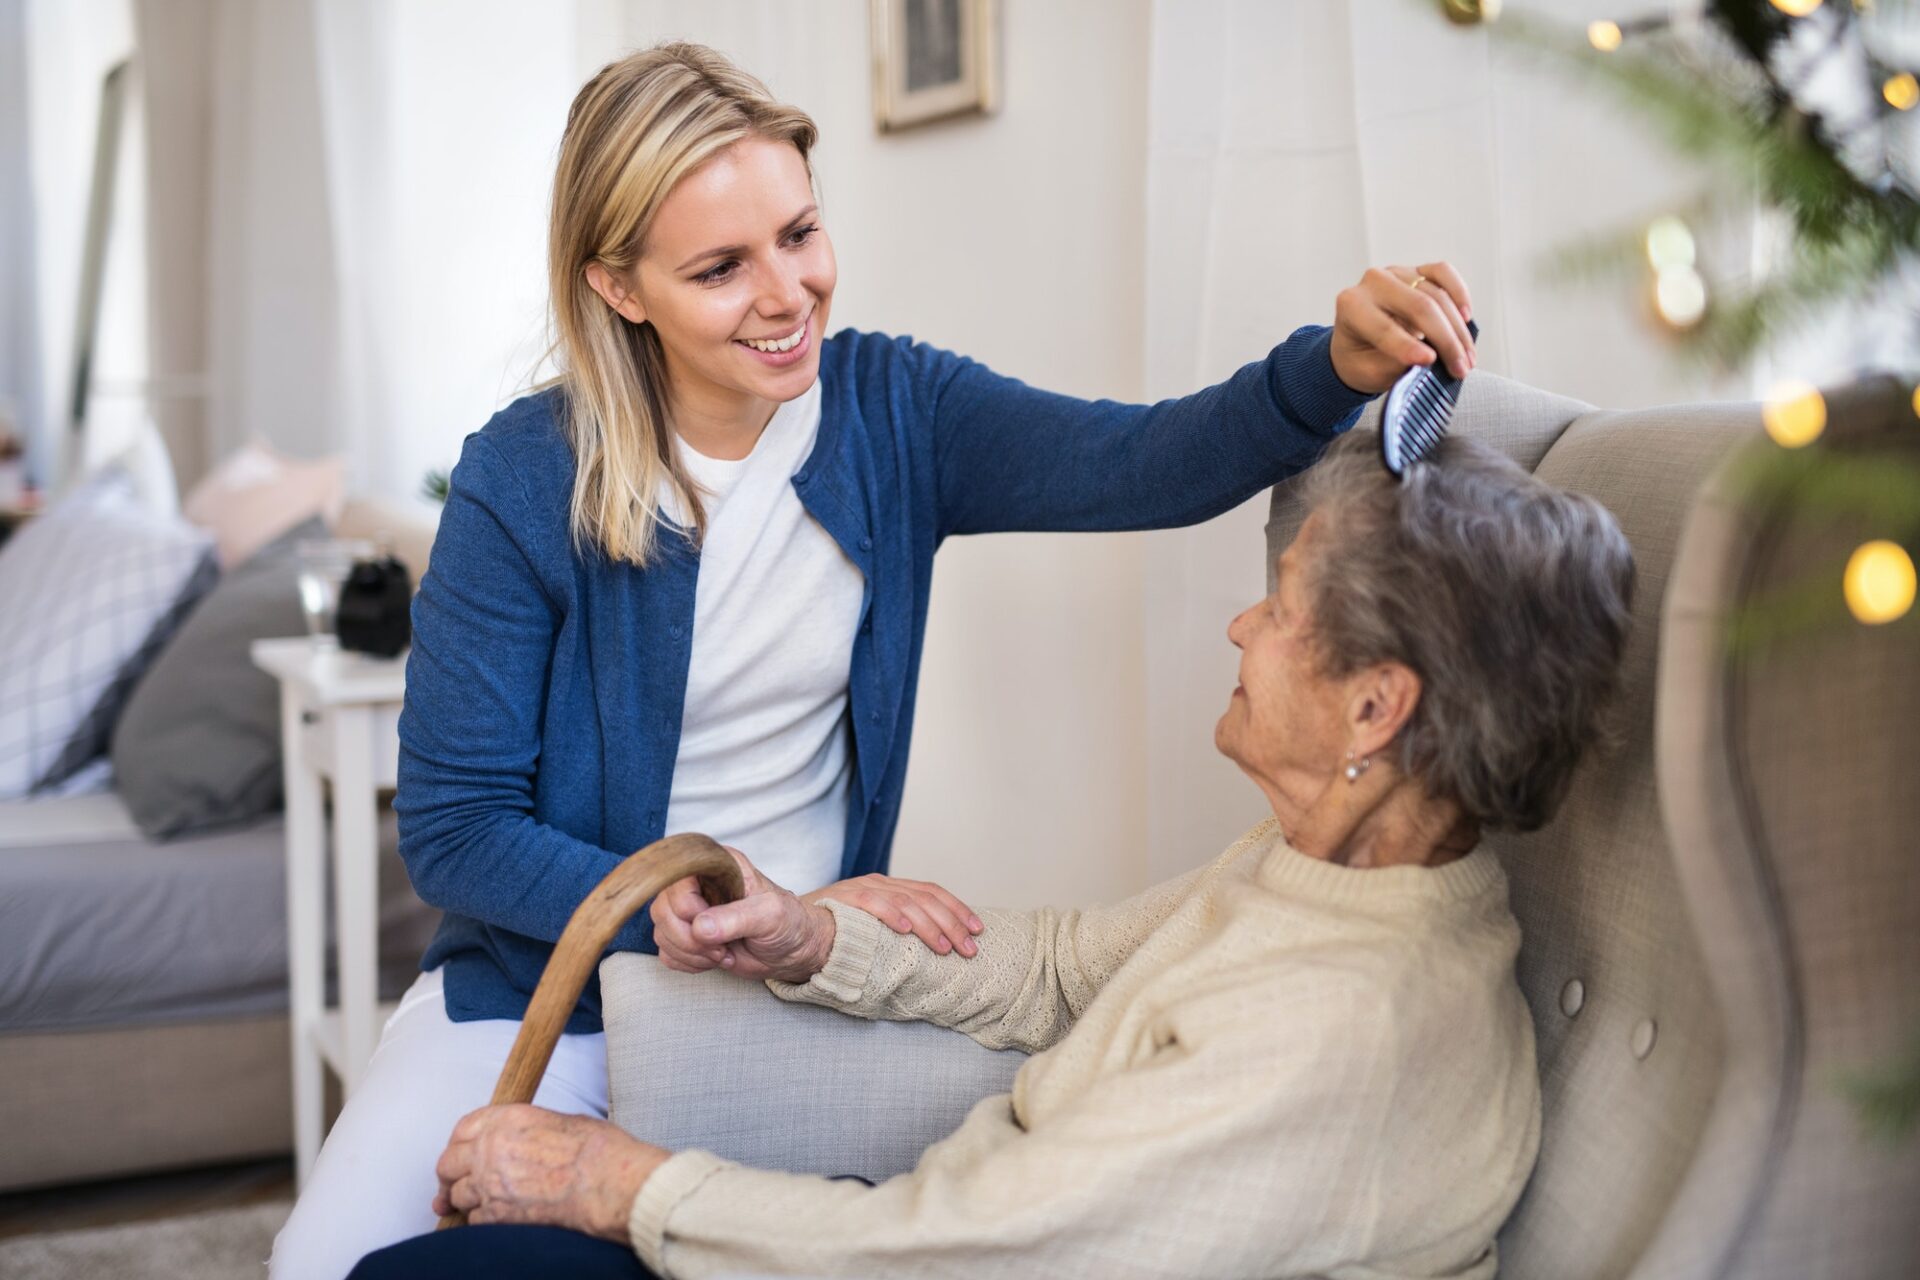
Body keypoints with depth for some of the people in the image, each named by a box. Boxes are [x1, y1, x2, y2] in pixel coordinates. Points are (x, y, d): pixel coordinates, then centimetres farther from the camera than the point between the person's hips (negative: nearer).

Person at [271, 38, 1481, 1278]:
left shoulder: (892, 410, -5)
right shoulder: (524, 482, -13)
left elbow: (1143, 463, -23)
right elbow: (453, 830, -12)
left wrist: (1336, 367, -44)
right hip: (553, 978, -2)